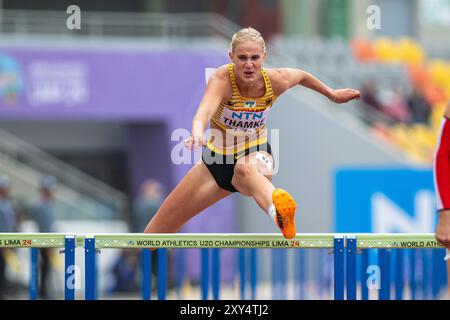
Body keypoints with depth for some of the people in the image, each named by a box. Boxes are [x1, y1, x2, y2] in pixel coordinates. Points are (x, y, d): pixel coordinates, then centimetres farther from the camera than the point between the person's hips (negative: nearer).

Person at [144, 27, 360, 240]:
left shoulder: (276, 81, -15)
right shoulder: (222, 79, -25)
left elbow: (301, 76, 10)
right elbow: (204, 111, -47)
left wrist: (333, 95, 25)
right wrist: (197, 134, -69)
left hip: (254, 154, -2)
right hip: (217, 160, 2)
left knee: (245, 169, -45)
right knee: (156, 231, 3)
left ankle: (277, 207, -77)